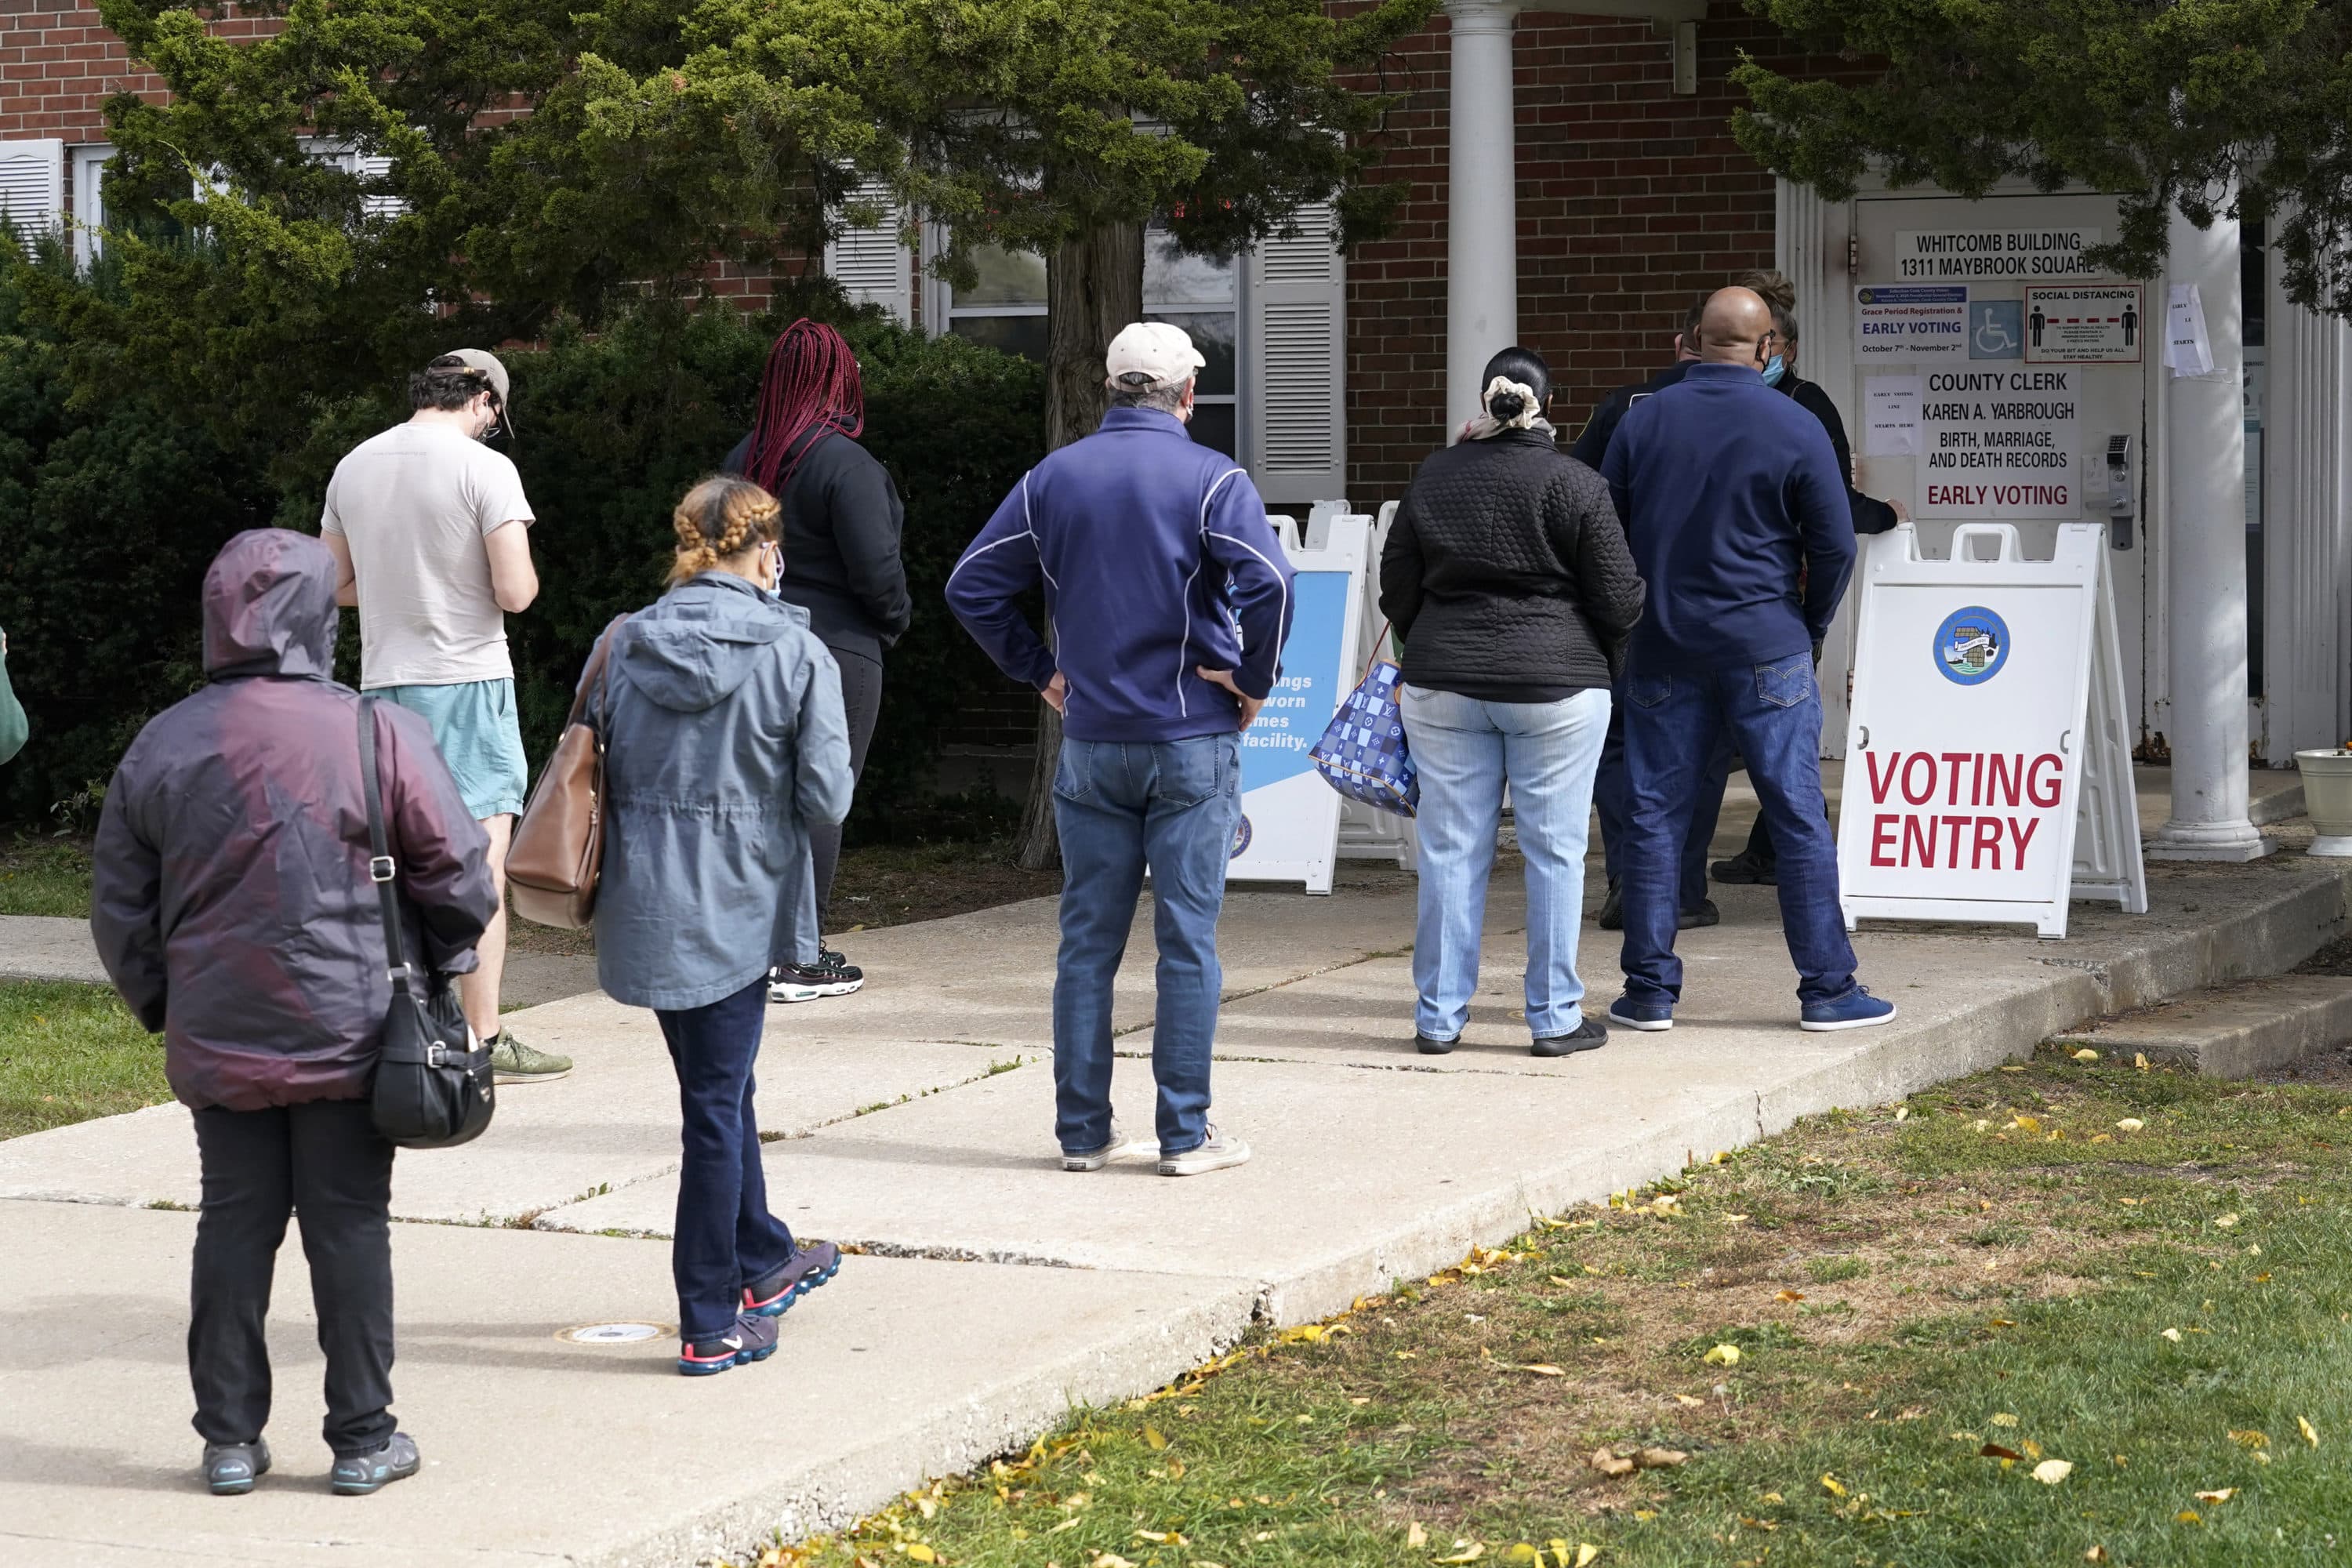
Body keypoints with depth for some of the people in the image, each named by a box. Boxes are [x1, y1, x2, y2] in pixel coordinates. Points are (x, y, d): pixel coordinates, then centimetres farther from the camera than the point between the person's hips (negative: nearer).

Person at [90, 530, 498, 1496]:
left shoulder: (162, 747, 1)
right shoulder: (379, 734, -10)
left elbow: (120, 908, 7)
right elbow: (459, 871, -6)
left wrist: (162, 1007, 20)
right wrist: (445, 963, 13)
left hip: (217, 1044, 3)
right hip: (347, 1036, -2)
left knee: (235, 1224, 10)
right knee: (350, 1226, 5)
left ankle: (229, 1436, 15)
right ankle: (362, 1438, 11)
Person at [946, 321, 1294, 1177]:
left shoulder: (1052, 478, 5)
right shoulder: (1212, 480, -8)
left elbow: (972, 586, 6)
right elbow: (1268, 583, -22)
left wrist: (1038, 671, 11)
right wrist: (1255, 680, -8)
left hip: (1091, 743, 3)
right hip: (1193, 741, -3)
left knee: (1087, 939, 9)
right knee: (1187, 939, 2)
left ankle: (1083, 1128, 12)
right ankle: (1186, 1132, 4)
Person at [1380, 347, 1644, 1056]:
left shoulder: (1432, 478, 3)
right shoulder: (1575, 484, -7)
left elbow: (1396, 591, 8)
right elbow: (1619, 602, -6)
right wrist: (1586, 644, 17)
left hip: (1442, 685, 3)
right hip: (1555, 685, -3)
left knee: (1450, 849, 7)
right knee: (1555, 850, 4)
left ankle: (1438, 1017, 10)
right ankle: (1555, 1017, 7)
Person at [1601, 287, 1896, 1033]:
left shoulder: (1642, 421, 2)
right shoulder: (1795, 428, -6)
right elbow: (1835, 545, -5)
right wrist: (1810, 626, 11)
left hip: (1662, 652, 3)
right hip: (1765, 649, -3)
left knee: (1654, 817, 7)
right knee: (1799, 818, 2)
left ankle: (1650, 990, 8)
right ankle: (1827, 988, 4)